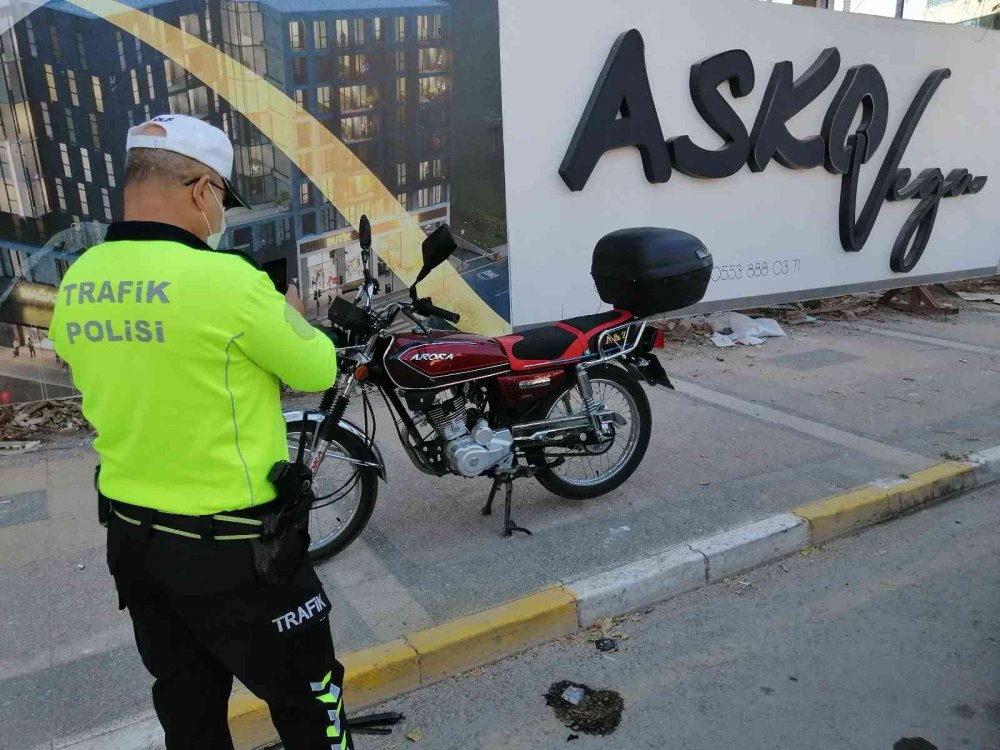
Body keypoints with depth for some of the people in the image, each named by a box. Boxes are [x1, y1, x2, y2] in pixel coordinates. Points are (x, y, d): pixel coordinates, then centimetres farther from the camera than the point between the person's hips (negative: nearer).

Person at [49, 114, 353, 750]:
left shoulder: (76, 284, -1)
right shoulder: (225, 279, -24)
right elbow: (318, 370, -10)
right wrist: (288, 315, 9)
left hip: (129, 535, 8)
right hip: (233, 547, -7)